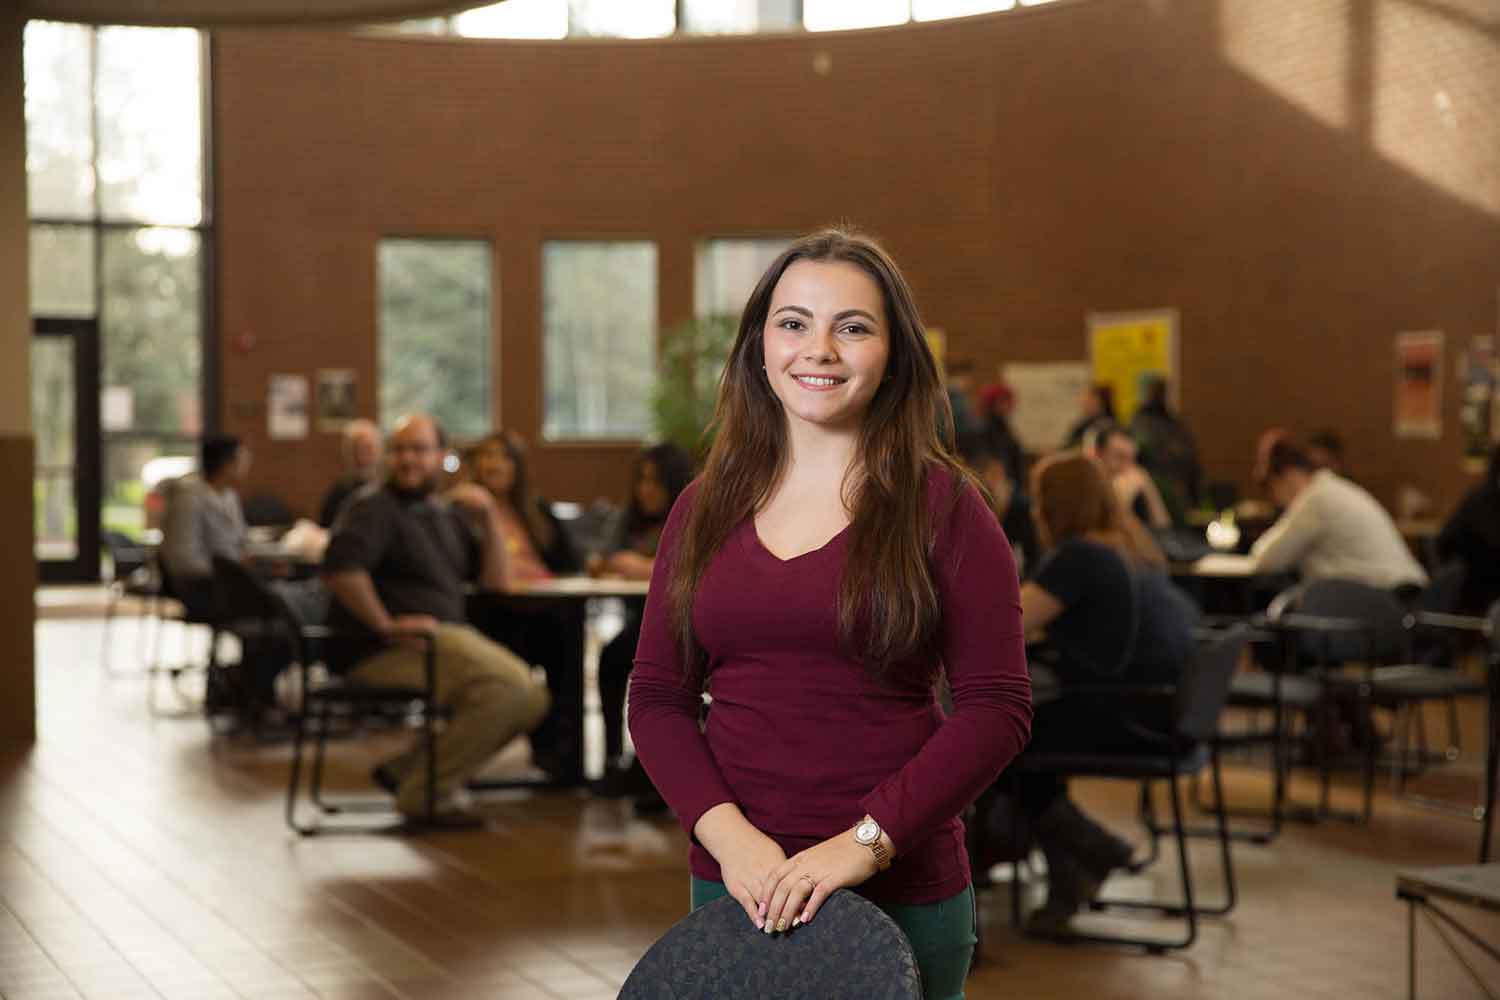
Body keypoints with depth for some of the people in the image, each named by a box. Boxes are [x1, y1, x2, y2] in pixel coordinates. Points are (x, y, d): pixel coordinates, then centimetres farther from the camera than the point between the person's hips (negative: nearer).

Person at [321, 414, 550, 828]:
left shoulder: (445, 513, 18)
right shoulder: (374, 506, -8)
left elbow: (494, 580, 17)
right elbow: (340, 568, -26)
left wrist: (489, 518, 4)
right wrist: (387, 625, -22)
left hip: (446, 638, 9)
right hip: (381, 652, -9)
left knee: (531, 699, -2)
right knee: (505, 686, -25)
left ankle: (408, 768, 4)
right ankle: (426, 793, -12)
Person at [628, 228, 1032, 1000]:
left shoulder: (942, 504, -4)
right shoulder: (704, 510, 6)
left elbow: (998, 705, -9)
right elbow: (657, 698, 5)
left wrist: (865, 841, -17)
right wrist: (726, 831, -11)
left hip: (901, 893, -3)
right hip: (733, 881, 3)